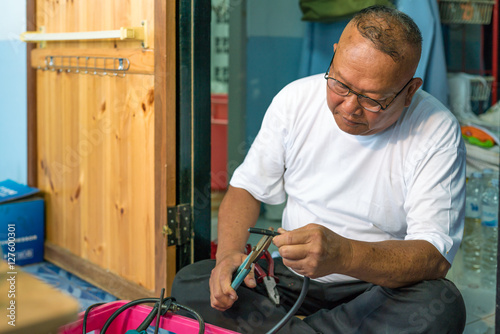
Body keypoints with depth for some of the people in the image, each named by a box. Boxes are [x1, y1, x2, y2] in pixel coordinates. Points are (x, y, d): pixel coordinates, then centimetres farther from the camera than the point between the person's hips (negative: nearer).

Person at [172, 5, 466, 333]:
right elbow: (247, 188, 4)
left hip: (381, 286, -2)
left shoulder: (438, 133, -16)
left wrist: (342, 255, -41)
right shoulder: (295, 99, -5)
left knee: (442, 306, -35)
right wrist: (229, 252, -17)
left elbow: (434, 257, -23)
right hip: (293, 276, 3)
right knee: (188, 284, -17)